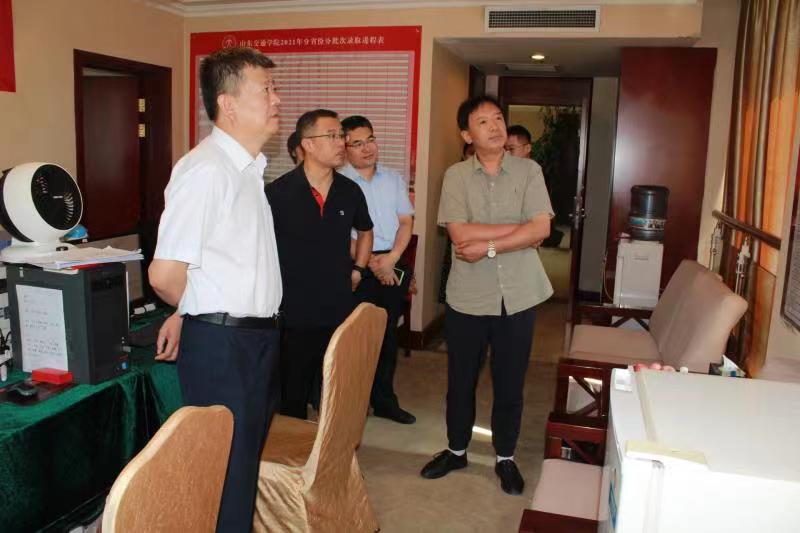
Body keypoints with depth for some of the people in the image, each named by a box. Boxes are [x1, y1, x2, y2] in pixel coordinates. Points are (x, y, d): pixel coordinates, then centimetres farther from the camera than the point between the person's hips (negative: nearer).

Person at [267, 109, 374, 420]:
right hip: (294, 316, -3)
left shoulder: (350, 192, 3)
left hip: (340, 313, 4)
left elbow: (365, 232, 22)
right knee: (293, 397, 12)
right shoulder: (278, 193, -11)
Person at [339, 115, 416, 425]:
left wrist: (392, 257, -6)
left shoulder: (394, 179, 13)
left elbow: (406, 221, 10)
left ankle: (384, 399, 24)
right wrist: (371, 262, -12)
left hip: (394, 266, 5)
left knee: (388, 334, 11)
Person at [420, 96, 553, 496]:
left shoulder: (529, 171, -2)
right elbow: (460, 234, -15)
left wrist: (489, 246, -18)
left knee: (510, 383, 12)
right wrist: (521, 228, -14)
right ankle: (456, 450, 36)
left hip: (517, 297, 0)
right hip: (467, 297, 0)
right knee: (460, 381, 15)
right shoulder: (456, 175, -3)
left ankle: (505, 458, 33)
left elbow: (541, 228, -12)